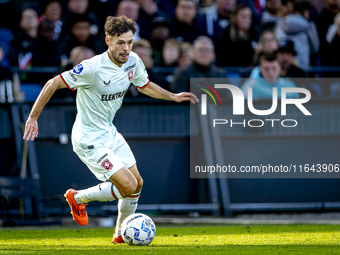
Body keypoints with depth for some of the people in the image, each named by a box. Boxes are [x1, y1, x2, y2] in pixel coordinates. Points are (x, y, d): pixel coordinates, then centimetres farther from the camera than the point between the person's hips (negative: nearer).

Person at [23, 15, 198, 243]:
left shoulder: (133, 62, -4)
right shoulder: (92, 68, -27)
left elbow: (145, 86, 18)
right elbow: (53, 84, -20)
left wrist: (173, 97, 7)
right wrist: (33, 117, -19)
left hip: (110, 133, 8)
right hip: (89, 140, -8)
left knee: (137, 183, 11)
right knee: (128, 186, -14)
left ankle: (121, 233, 31)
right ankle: (79, 198, 10)